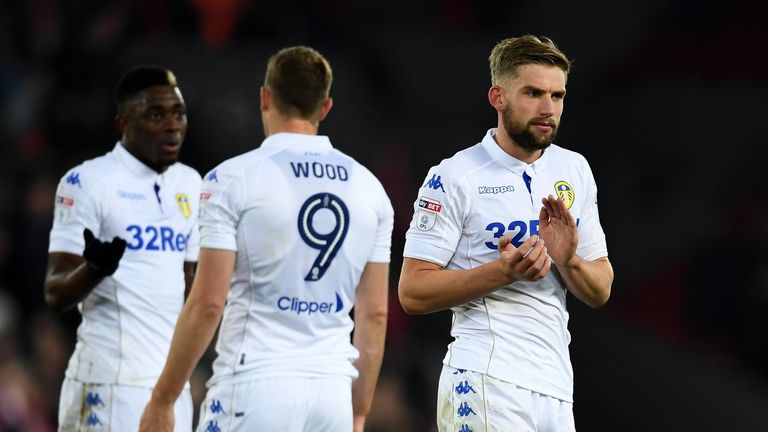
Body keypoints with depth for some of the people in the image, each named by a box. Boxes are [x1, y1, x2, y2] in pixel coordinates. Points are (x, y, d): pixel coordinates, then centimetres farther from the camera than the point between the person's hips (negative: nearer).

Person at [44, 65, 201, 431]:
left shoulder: (190, 184, 15)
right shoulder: (87, 182, -6)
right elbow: (55, 294, -10)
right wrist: (94, 269, -29)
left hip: (172, 383, 7)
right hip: (111, 385, -7)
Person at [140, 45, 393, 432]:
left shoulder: (234, 179, -4)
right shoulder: (368, 187, 10)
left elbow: (208, 303, -9)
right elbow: (375, 315, 12)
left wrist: (162, 400, -2)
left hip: (255, 386, -5)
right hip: (332, 390, 5)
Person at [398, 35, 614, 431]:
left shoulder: (575, 171, 13)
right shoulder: (455, 177, -5)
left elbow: (600, 292, 14)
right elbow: (412, 293, -9)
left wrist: (567, 261, -6)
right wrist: (503, 272, -19)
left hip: (556, 386, 6)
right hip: (486, 384, -5)